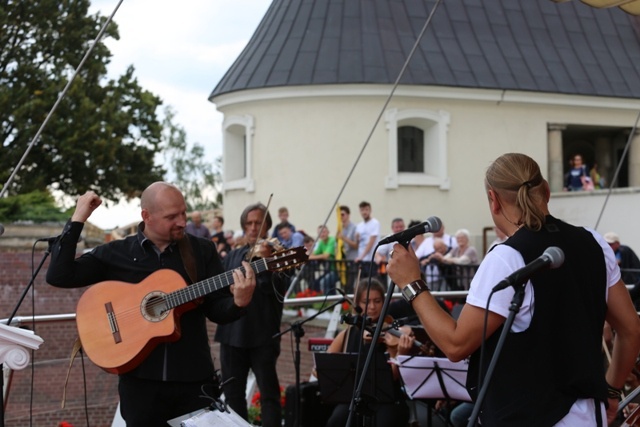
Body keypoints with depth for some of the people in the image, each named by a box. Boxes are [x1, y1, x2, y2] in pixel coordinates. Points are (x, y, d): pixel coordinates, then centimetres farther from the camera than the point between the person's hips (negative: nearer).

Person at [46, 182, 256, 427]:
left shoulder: (203, 250, 4)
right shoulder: (115, 253, 2)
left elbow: (217, 310, 2)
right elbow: (58, 276, -5)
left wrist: (239, 303, -21)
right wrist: (77, 220, -9)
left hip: (194, 378, 1)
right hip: (140, 378, 0)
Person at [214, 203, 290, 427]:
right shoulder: (233, 256, 14)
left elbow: (279, 289, -16)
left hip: (263, 335, -5)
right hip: (233, 333, 5)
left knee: (269, 392, -5)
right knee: (233, 393, 10)